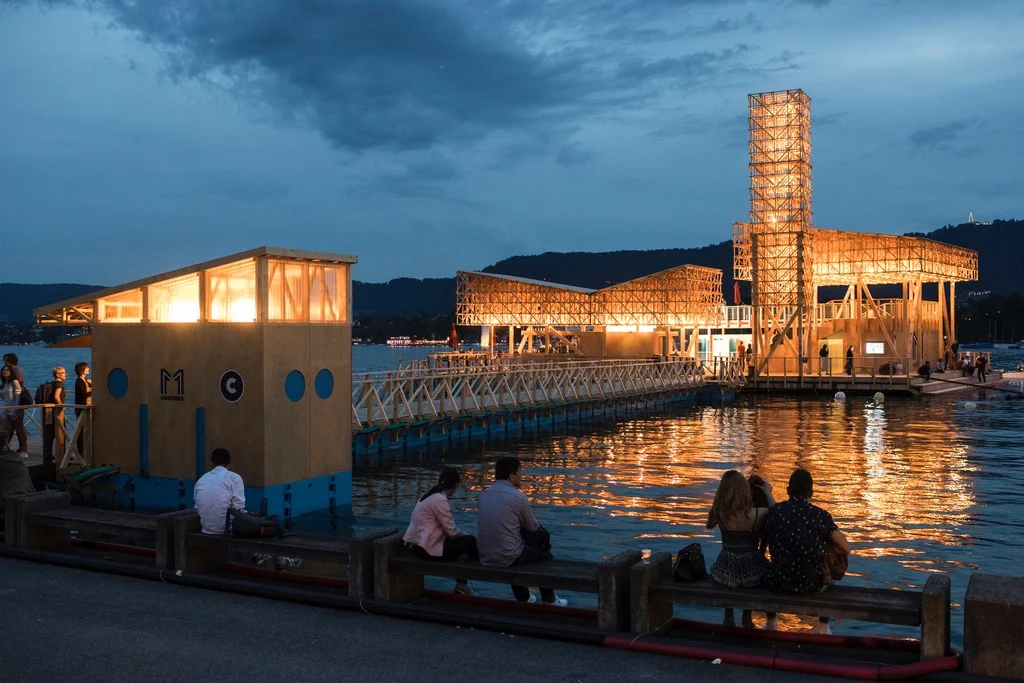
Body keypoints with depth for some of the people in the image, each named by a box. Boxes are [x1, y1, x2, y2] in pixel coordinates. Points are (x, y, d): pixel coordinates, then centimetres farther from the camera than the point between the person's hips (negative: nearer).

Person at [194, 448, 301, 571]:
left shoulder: (201, 480, 8)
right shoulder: (233, 477, -7)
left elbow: (198, 509, 9)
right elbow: (238, 509, -10)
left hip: (207, 530, 6)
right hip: (226, 529, -6)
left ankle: (256, 556, 42)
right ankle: (279, 560, 33)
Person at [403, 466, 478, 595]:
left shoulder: (432, 495, 11)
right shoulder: (439, 500, -19)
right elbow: (451, 531, -16)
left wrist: (465, 535, 9)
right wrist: (468, 536, 2)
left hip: (419, 544, 10)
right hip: (428, 548, -10)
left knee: (463, 540, 20)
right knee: (471, 542, -1)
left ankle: (461, 583, 24)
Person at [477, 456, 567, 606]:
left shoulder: (484, 495, 5)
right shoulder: (518, 497, -13)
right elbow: (532, 527, 1)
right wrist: (537, 526, 24)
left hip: (485, 557, 6)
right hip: (507, 558, -6)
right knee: (544, 552, 22)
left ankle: (523, 596, 46)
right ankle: (549, 599, 38)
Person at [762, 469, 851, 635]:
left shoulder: (773, 512, -5)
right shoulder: (821, 515, -10)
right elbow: (846, 549, -4)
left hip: (779, 583, 1)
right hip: (811, 584, -1)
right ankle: (823, 628, 40)